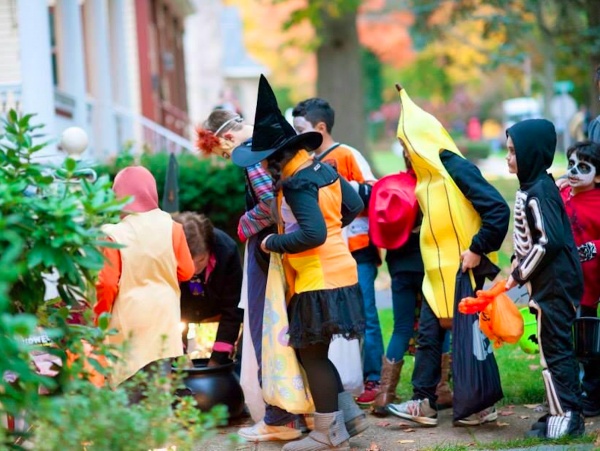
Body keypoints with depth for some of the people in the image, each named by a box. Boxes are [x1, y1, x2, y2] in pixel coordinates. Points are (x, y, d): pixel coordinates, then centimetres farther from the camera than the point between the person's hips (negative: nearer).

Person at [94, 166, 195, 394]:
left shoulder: (115, 234, -12)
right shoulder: (171, 227, -5)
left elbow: (107, 284, -11)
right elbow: (186, 271, 2)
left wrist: (100, 316, 4)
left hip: (129, 317, -2)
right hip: (163, 315, 2)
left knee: (129, 378, 4)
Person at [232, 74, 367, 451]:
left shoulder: (297, 184, -19)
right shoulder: (324, 169, 9)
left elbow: (312, 235, -26)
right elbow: (354, 205, 20)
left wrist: (272, 243, -14)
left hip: (319, 279, -9)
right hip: (337, 271, 9)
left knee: (312, 354, 1)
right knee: (311, 352, 17)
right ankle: (350, 416, 20)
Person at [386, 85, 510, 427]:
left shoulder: (457, 169, -15)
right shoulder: (426, 176, 10)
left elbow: (498, 209, -21)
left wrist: (478, 249, -20)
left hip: (463, 271, -8)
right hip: (437, 273, 8)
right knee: (428, 335, 5)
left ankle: (482, 405, 9)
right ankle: (424, 403, 8)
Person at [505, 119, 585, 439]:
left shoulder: (539, 192, -17)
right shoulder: (534, 187, 12)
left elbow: (549, 242, -23)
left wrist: (519, 275, -15)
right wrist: (517, 268, 10)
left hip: (554, 286, -10)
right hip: (551, 284, 10)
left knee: (552, 349, -5)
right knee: (557, 348, 13)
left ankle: (565, 416, 0)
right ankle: (567, 413, 19)